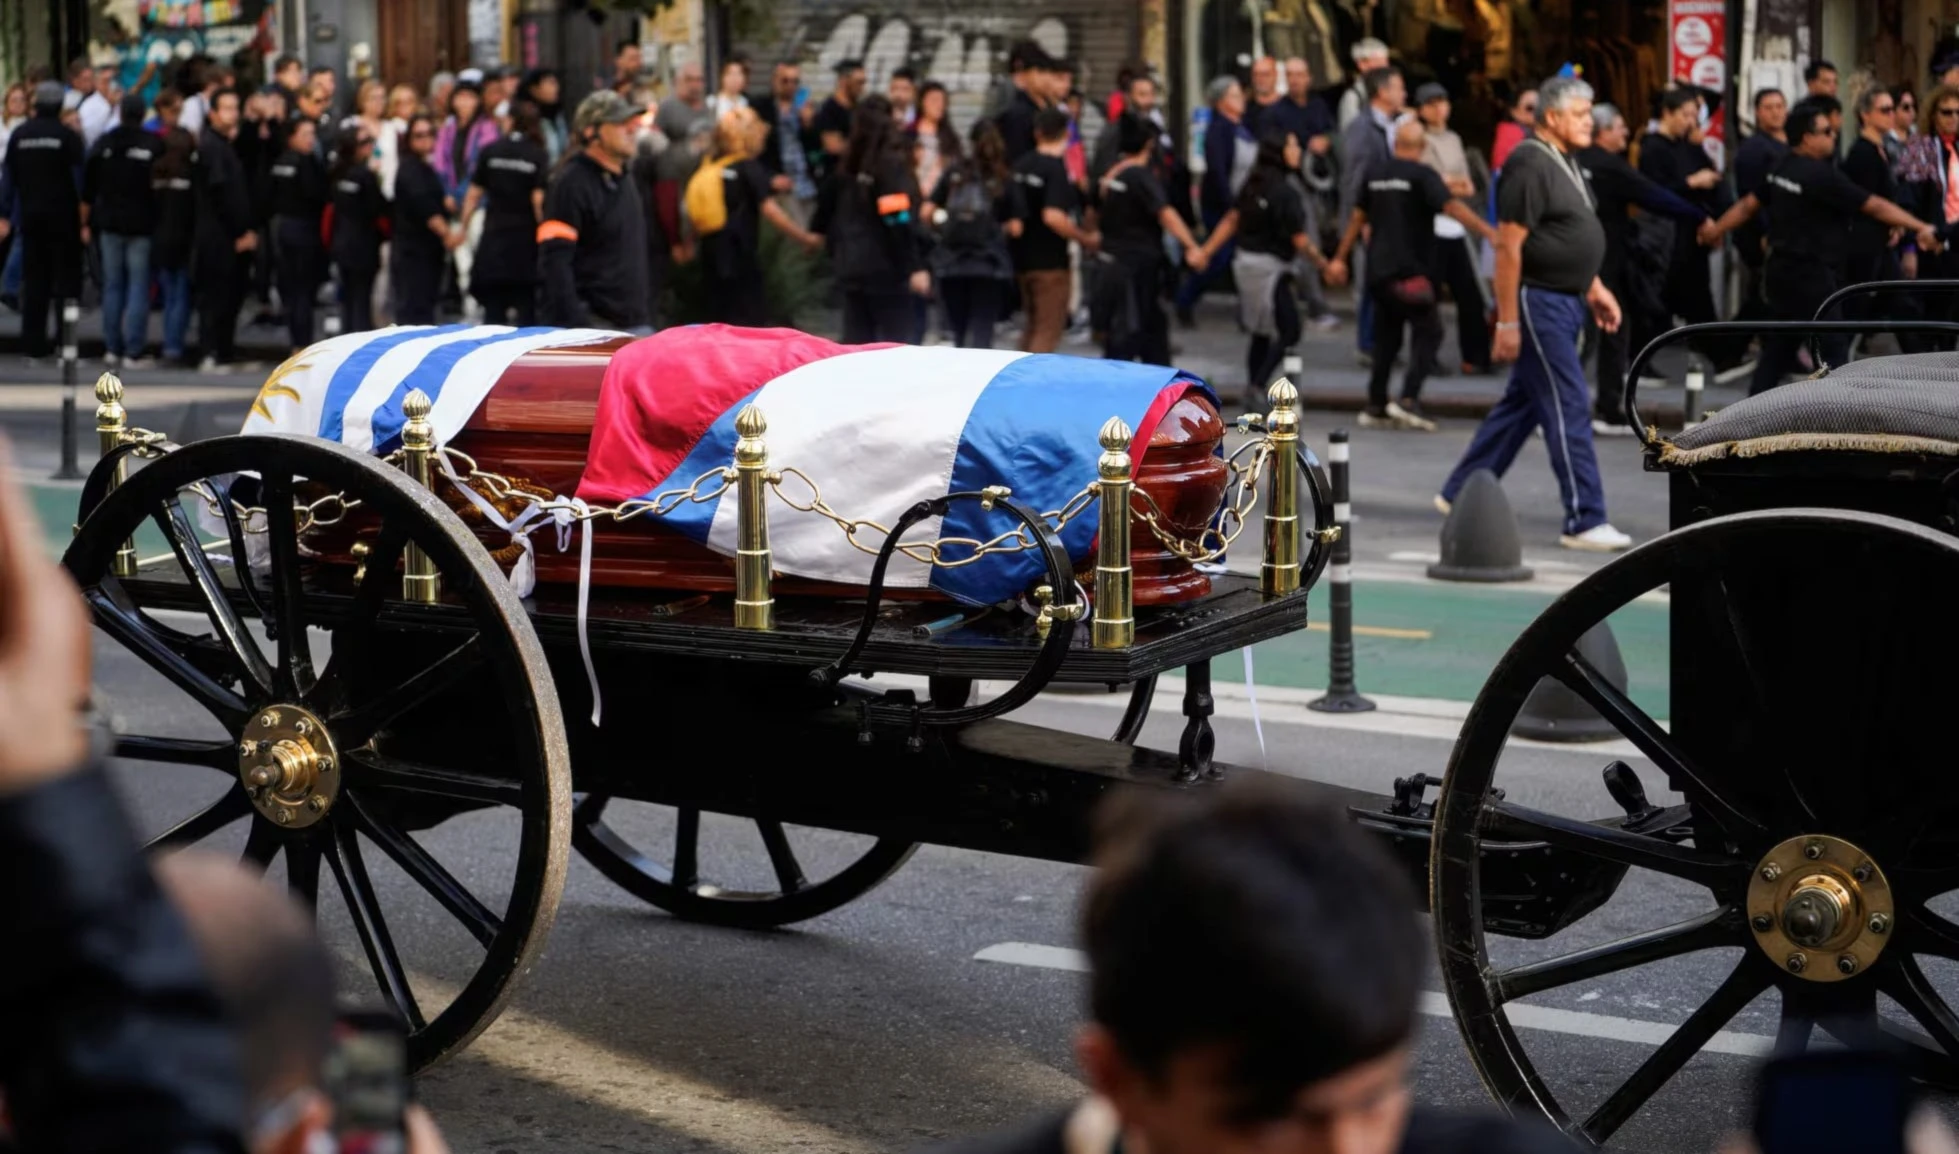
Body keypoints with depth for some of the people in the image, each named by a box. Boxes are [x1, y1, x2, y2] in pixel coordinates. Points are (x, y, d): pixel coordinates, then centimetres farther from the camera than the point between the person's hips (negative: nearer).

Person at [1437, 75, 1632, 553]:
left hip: (1566, 301, 10)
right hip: (1539, 302, -10)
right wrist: (1507, 321, -21)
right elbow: (1508, 247, -20)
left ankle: (1460, 494, 26)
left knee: (1522, 402, 16)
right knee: (1568, 408, -7)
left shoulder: (1564, 164, 14)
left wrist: (1594, 288, 17)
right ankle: (1584, 521, -3)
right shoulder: (1530, 165, -17)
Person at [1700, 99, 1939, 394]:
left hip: (1784, 269, 10)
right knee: (1833, 349, -6)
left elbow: (1748, 205, 16)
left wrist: (1716, 228, 31)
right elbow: (1876, 207, -18)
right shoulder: (1822, 175, -19)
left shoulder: (1783, 169, 7)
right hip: (1809, 275, -10)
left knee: (1780, 347, 15)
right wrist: (1922, 228, -15)